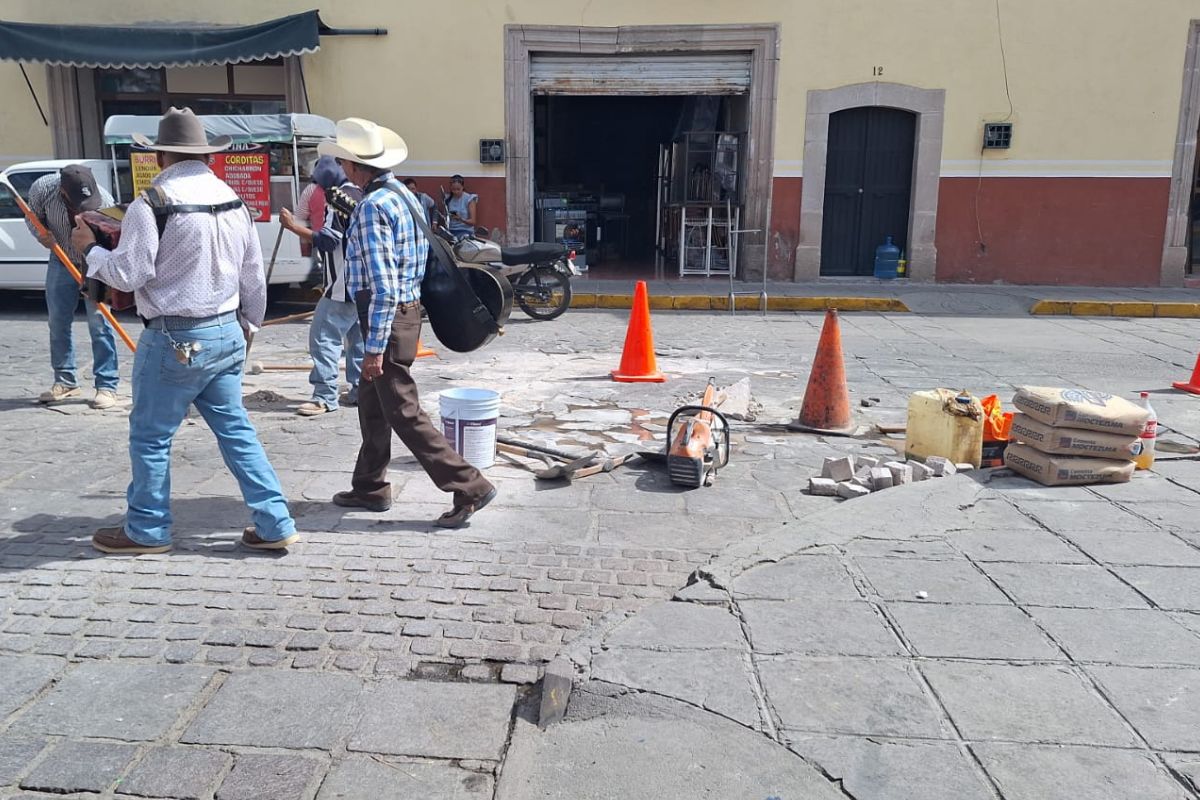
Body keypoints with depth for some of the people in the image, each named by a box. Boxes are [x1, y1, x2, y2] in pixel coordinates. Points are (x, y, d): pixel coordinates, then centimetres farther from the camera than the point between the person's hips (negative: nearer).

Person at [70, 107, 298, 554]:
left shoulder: (151, 204, -13)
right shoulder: (233, 202, 7)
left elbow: (128, 274, -12)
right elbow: (254, 277, 11)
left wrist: (90, 249, 6)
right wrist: (249, 323, 25)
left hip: (175, 340, -6)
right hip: (227, 333, 6)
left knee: (150, 436, 9)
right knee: (235, 429, 12)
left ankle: (147, 531, 23)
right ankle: (274, 525, 11)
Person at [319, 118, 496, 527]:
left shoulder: (372, 207, -19)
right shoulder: (405, 194, 10)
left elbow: (382, 286, -24)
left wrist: (375, 347, -21)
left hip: (386, 317, -10)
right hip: (407, 307, 10)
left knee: (403, 413, -4)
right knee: (371, 403, 19)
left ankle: (469, 487, -2)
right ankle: (370, 487, 31)